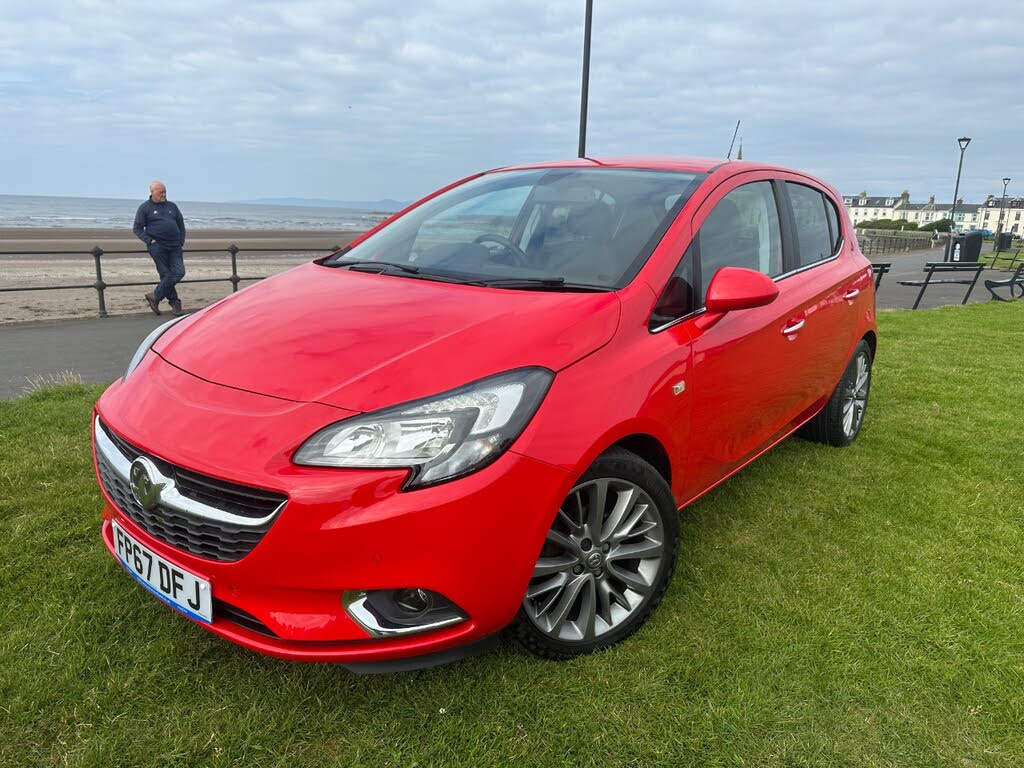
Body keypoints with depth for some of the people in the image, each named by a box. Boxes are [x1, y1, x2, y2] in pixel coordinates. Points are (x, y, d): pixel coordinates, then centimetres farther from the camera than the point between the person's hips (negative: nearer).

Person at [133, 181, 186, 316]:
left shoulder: (172, 206, 17)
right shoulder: (145, 208, 4)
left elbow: (181, 224, 24)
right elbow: (137, 228, 4)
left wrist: (181, 241, 11)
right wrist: (149, 241, -8)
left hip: (175, 246, 4)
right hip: (157, 246, -4)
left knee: (179, 272, -8)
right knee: (166, 274, -6)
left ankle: (155, 296, 2)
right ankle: (174, 302, 3)